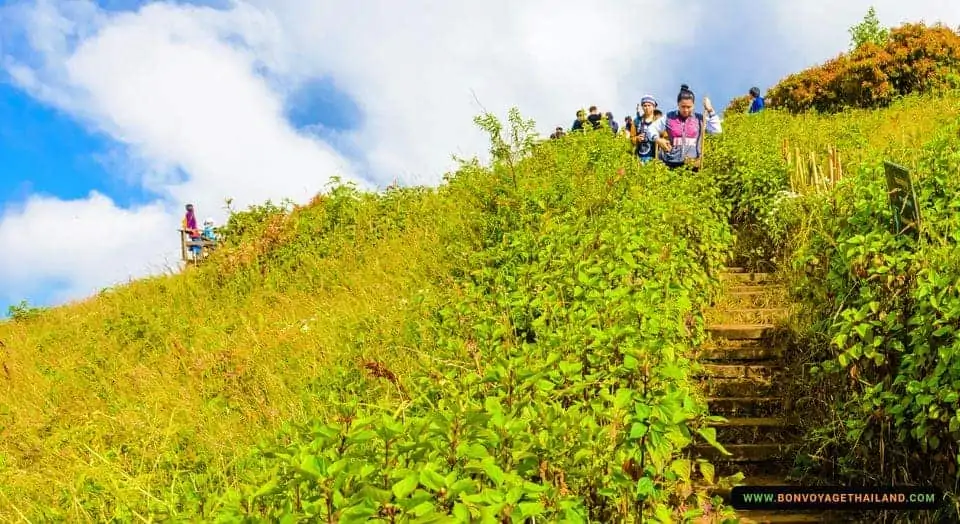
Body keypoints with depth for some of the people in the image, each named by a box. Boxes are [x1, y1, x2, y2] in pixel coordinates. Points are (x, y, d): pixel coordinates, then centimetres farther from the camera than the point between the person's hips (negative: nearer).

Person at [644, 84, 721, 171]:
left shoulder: (700, 119, 6)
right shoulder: (669, 117, 6)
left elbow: (717, 130, -2)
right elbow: (651, 128, 10)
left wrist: (710, 111, -5)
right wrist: (657, 139, -10)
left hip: (692, 165, 0)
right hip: (670, 164, 0)